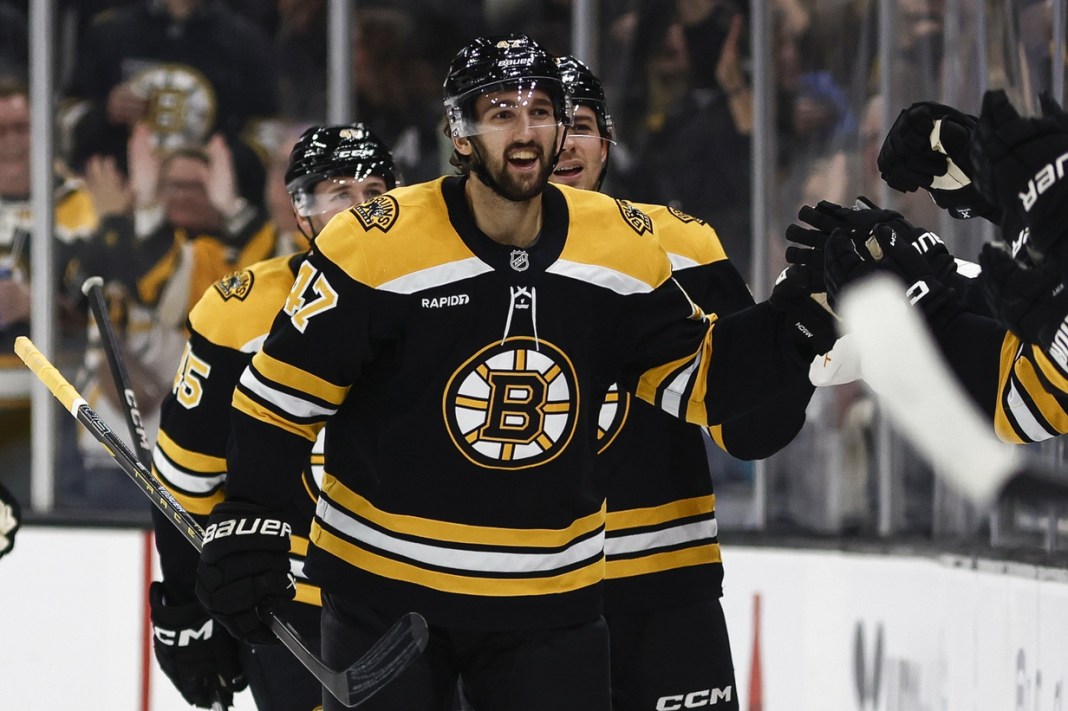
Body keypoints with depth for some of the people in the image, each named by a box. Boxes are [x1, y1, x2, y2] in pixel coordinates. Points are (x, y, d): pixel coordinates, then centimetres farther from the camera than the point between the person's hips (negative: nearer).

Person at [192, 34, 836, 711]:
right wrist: (244, 522, -16)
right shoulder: (378, 244, -15)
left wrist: (805, 311, -7)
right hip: (385, 582, -3)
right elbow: (282, 389, -10)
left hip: (550, 597, 3)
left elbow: (697, 377, 8)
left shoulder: (622, 245, -2)